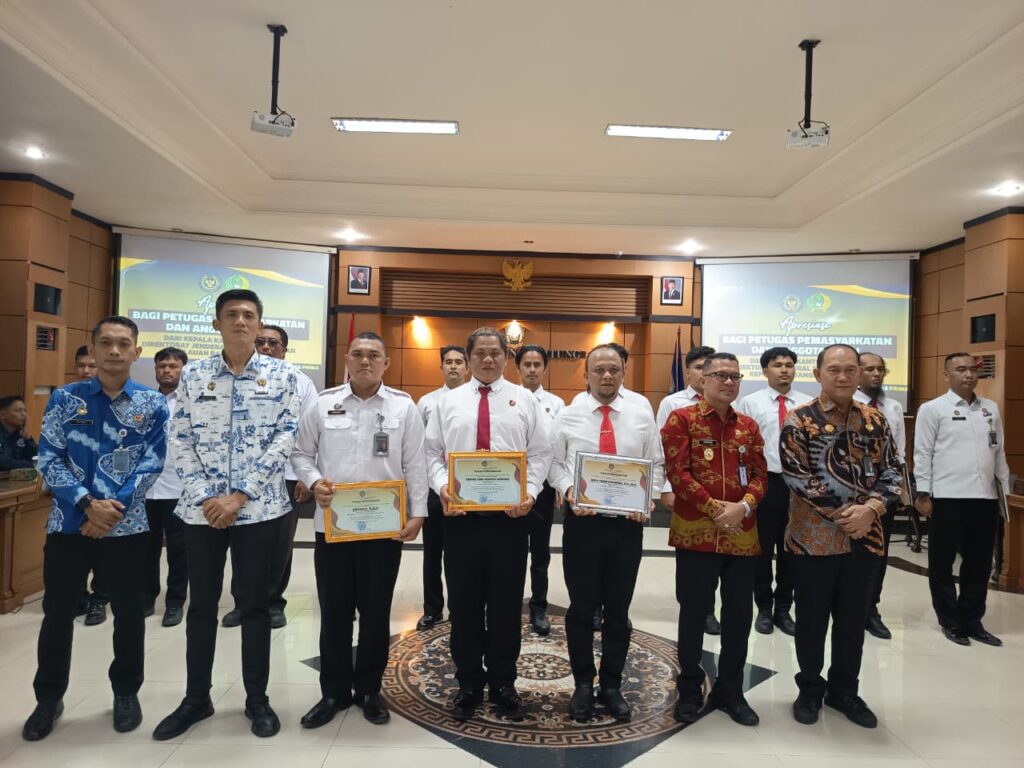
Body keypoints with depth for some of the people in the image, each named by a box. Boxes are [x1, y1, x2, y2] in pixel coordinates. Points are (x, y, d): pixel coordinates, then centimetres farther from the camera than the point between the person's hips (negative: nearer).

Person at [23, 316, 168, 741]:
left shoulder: (152, 404, -1)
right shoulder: (64, 398, 2)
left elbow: (151, 463, -5)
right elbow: (49, 458, -3)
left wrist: (112, 509, -14)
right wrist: (86, 504, -16)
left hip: (127, 526, 0)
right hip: (69, 522, 1)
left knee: (129, 613, 10)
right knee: (57, 612, 12)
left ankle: (126, 693, 31)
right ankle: (48, 698, 33)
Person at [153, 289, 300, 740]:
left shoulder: (282, 376, -1)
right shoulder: (193, 375, 4)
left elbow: (285, 439, -7)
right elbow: (180, 441, 2)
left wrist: (239, 496, -12)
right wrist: (205, 497, -9)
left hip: (260, 508, -2)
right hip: (201, 509, 2)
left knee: (255, 604, 10)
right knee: (201, 605, 14)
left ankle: (257, 698, 27)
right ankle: (196, 699, 32)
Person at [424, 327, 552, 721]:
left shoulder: (524, 399, 6)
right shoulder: (449, 401, 8)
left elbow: (540, 454, 2)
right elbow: (433, 452, 6)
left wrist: (530, 493, -13)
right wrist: (441, 487, -12)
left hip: (510, 514, 0)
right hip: (460, 514, 1)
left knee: (506, 602, 9)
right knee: (464, 602, 9)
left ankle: (503, 684, 26)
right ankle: (468, 684, 27)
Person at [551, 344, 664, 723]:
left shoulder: (642, 417, 4)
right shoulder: (568, 416, 0)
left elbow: (657, 464, 6)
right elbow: (554, 463, 2)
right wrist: (568, 490, -16)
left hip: (628, 521, 1)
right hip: (582, 519, -1)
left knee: (618, 609, 13)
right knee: (581, 607, 9)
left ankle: (611, 686, 30)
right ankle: (583, 685, 28)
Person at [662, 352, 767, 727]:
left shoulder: (748, 426, 11)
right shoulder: (681, 419, -4)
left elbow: (760, 474, 8)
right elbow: (677, 472, -11)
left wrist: (744, 506, -11)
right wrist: (714, 509, -16)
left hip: (742, 535, 5)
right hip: (696, 533, -4)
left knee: (739, 614, 12)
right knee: (693, 613, 7)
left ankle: (730, 691, 30)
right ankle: (690, 690, 24)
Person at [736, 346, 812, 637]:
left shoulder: (809, 404, 4)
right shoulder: (750, 403, -2)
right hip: (763, 481, -2)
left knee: (791, 548, 13)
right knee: (762, 548, 9)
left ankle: (783, 608, 29)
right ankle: (764, 608, 26)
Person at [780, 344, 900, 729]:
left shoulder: (874, 420, 6)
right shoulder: (799, 420, -8)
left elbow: (891, 471, 4)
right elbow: (796, 476, -13)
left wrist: (870, 509, -13)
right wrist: (841, 513, -16)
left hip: (865, 536, 4)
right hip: (813, 536, -4)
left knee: (853, 618, 15)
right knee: (812, 617, 9)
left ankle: (844, 690, 32)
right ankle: (810, 689, 27)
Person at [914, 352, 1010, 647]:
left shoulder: (991, 409, 12)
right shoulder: (932, 409, -4)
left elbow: (999, 452, 16)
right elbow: (923, 453, -5)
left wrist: (1006, 489, 13)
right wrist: (923, 494, -9)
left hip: (985, 498, 5)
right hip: (947, 498, -5)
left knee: (979, 563, 12)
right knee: (942, 563, 6)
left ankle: (972, 620, 26)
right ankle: (950, 621, 20)